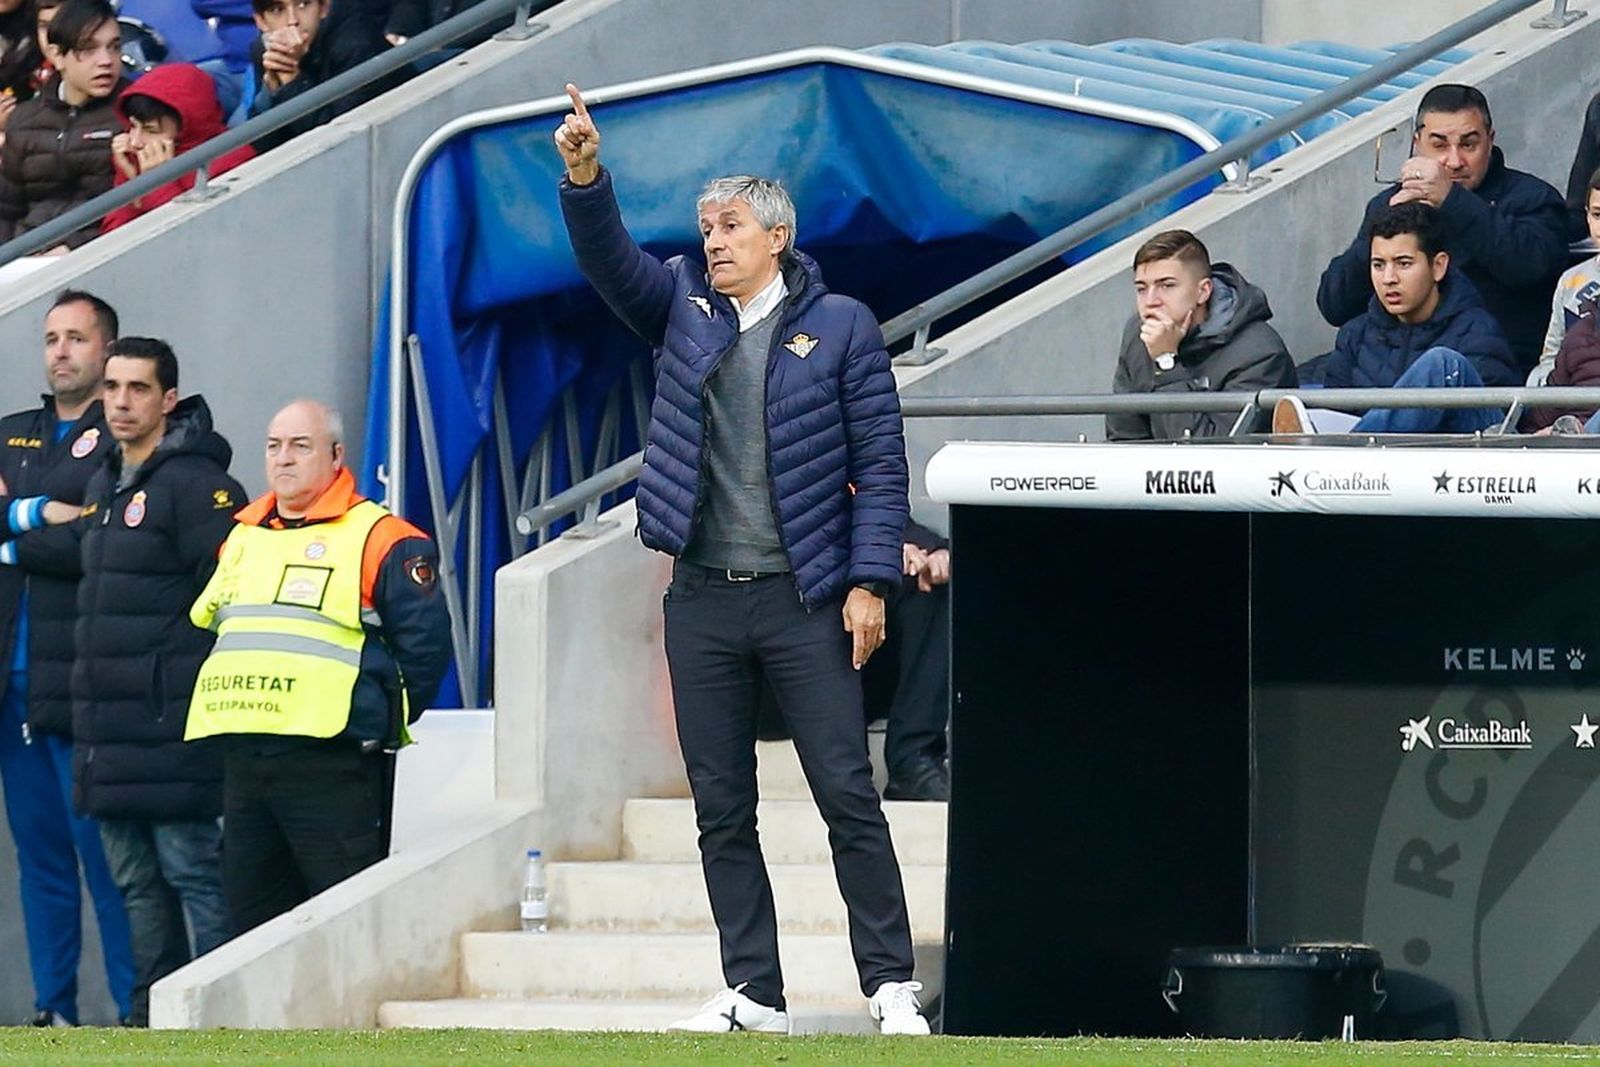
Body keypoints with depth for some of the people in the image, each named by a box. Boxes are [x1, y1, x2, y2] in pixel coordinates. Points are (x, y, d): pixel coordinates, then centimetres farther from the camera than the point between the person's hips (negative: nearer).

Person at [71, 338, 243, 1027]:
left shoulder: (193, 484, -11)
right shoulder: (103, 485, 18)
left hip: (170, 726, -9)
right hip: (112, 734, 9)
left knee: (193, 872, -9)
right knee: (136, 883, 11)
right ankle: (153, 1014, 17)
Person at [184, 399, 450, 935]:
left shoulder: (379, 540, -3)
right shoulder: (241, 538, 18)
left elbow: (425, 645, -5)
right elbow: (207, 625, 29)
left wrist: (383, 721, -3)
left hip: (334, 764, -7)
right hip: (243, 763, 7)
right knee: (253, 915, 10)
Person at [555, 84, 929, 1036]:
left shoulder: (840, 326, 0)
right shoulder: (684, 310, 11)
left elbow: (881, 464, -2)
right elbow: (609, 257, -4)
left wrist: (869, 582, -10)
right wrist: (585, 177, -22)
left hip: (806, 598, -4)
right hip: (704, 599, 4)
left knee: (848, 796, -5)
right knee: (722, 809, 5)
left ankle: (893, 985, -2)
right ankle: (754, 994, 10)